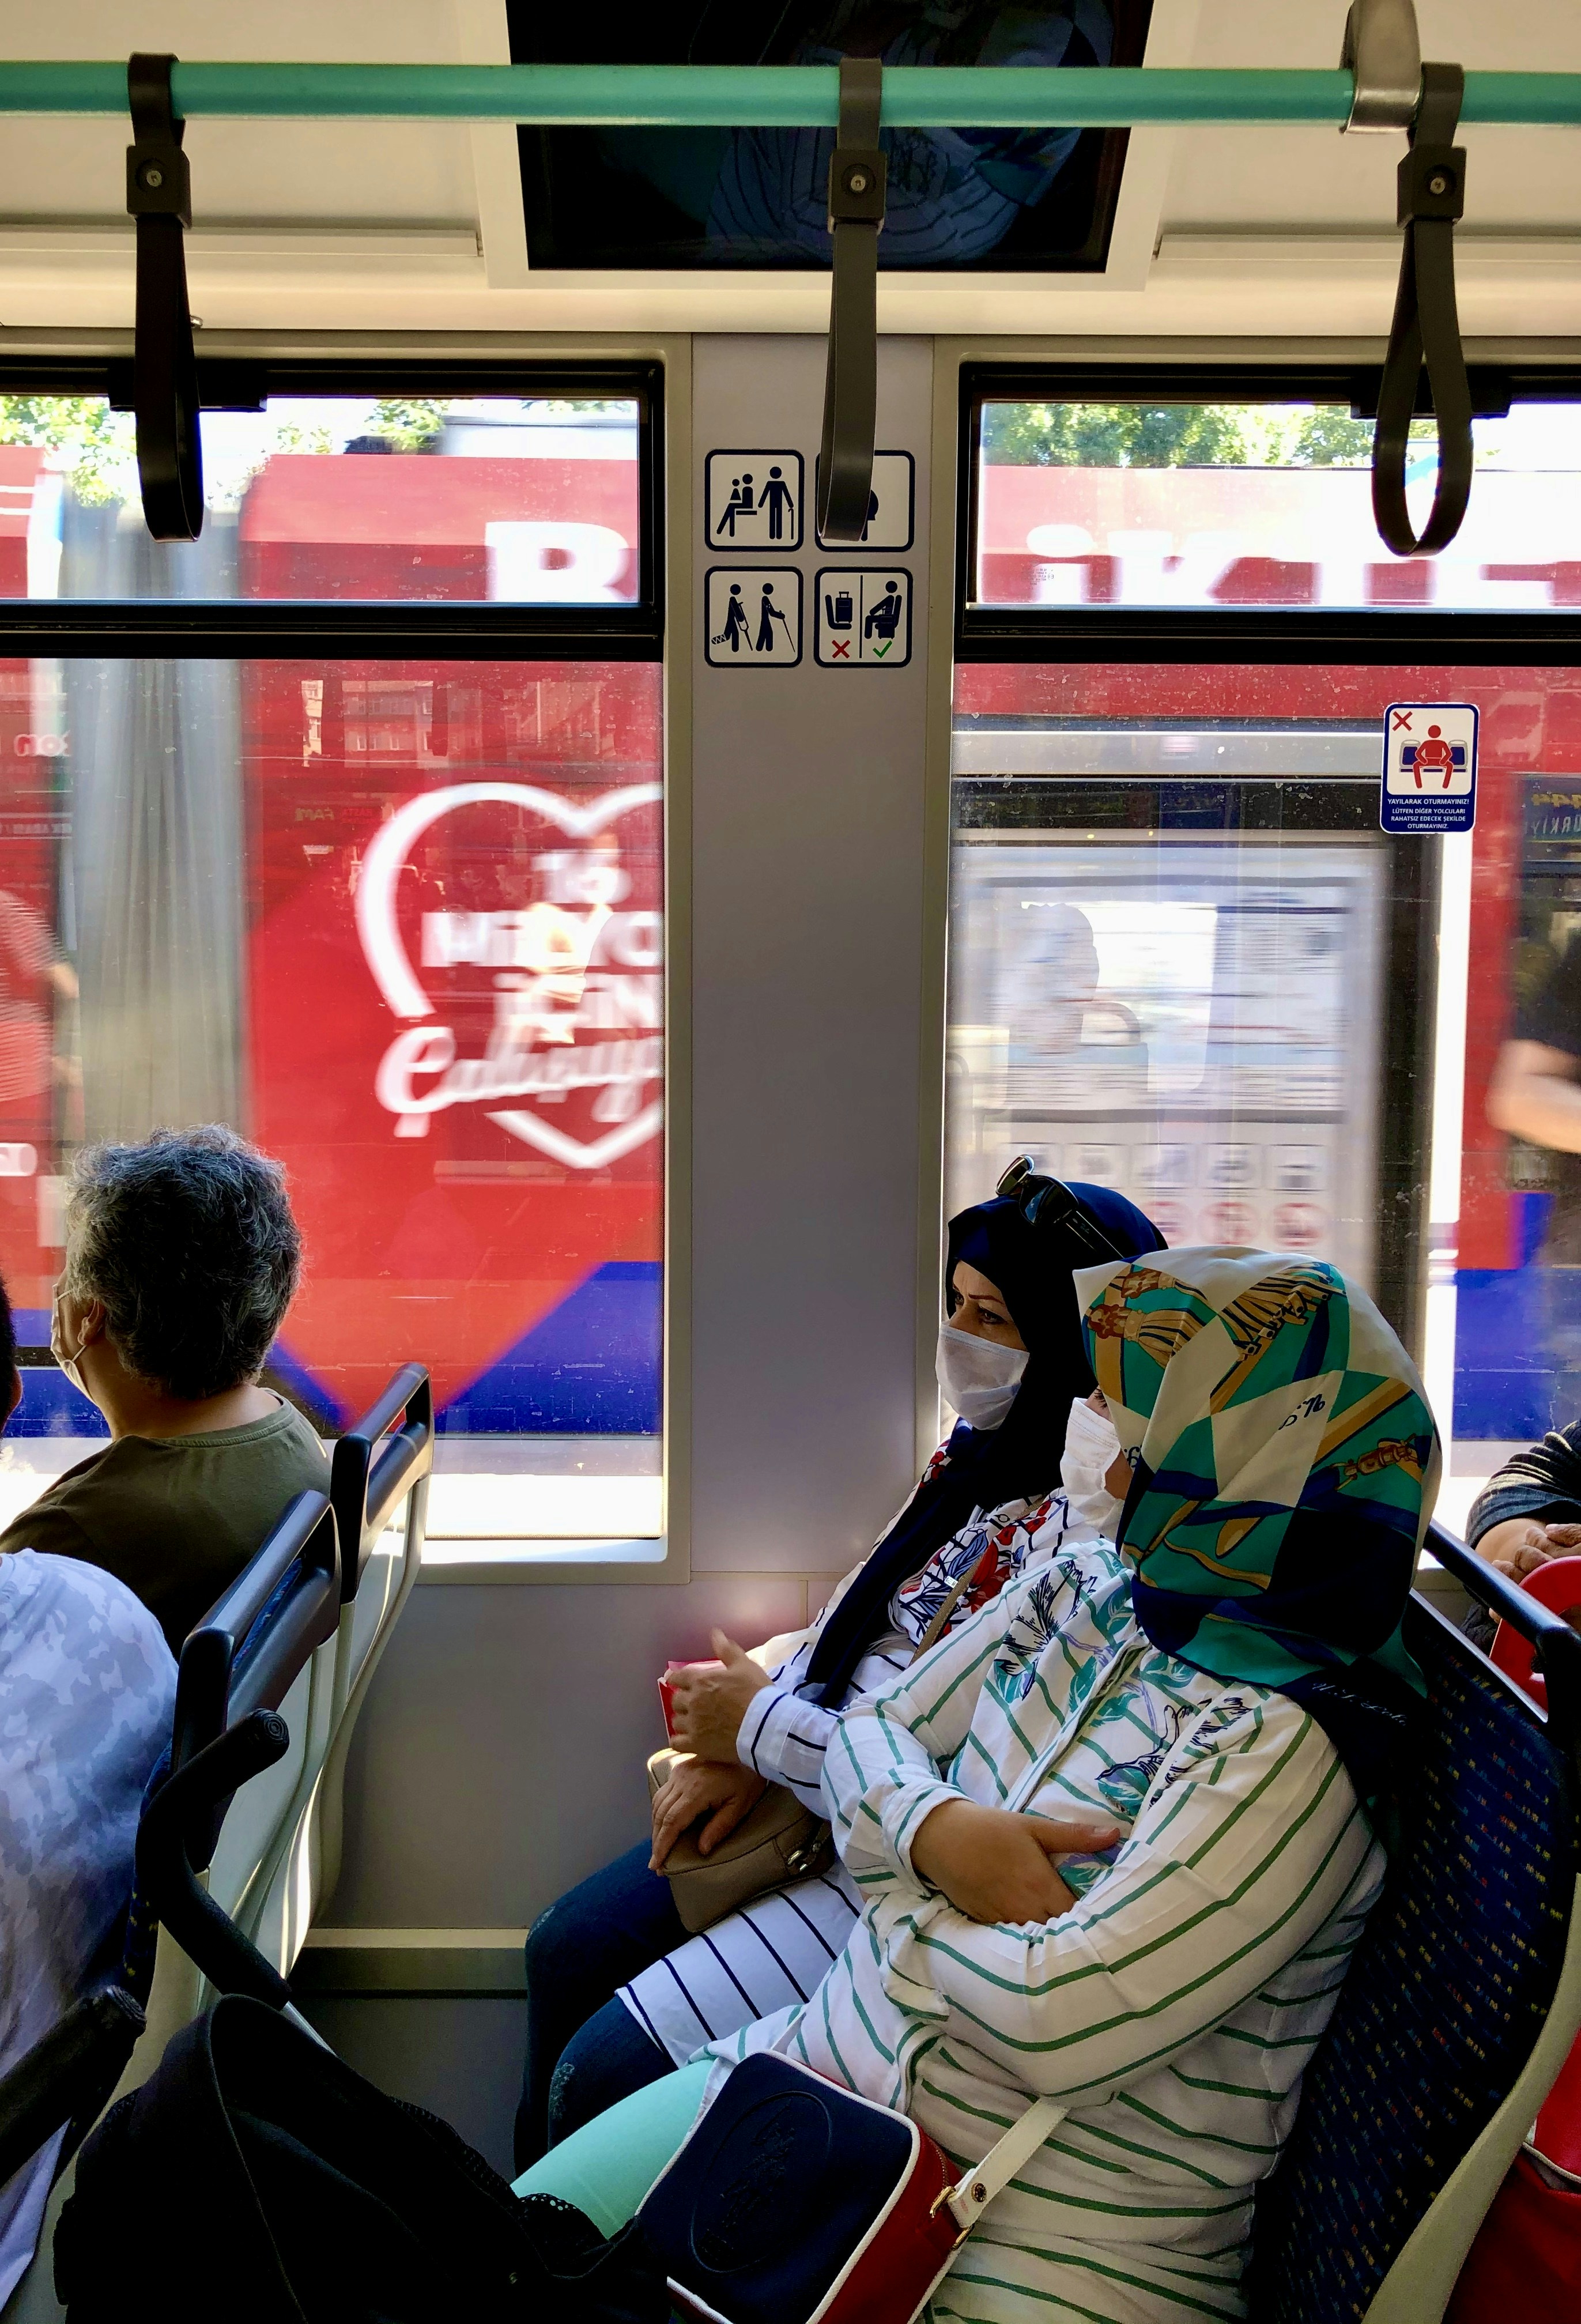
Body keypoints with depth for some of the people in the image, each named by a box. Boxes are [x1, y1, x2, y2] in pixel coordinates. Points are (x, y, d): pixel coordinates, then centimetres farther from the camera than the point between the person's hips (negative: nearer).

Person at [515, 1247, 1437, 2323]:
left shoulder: (1286, 1750, -21)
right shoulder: (1079, 1589, 2)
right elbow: (872, 1723, 9)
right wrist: (933, 1826, -17)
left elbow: (1057, 2020, -26)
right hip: (826, 2073, 6)